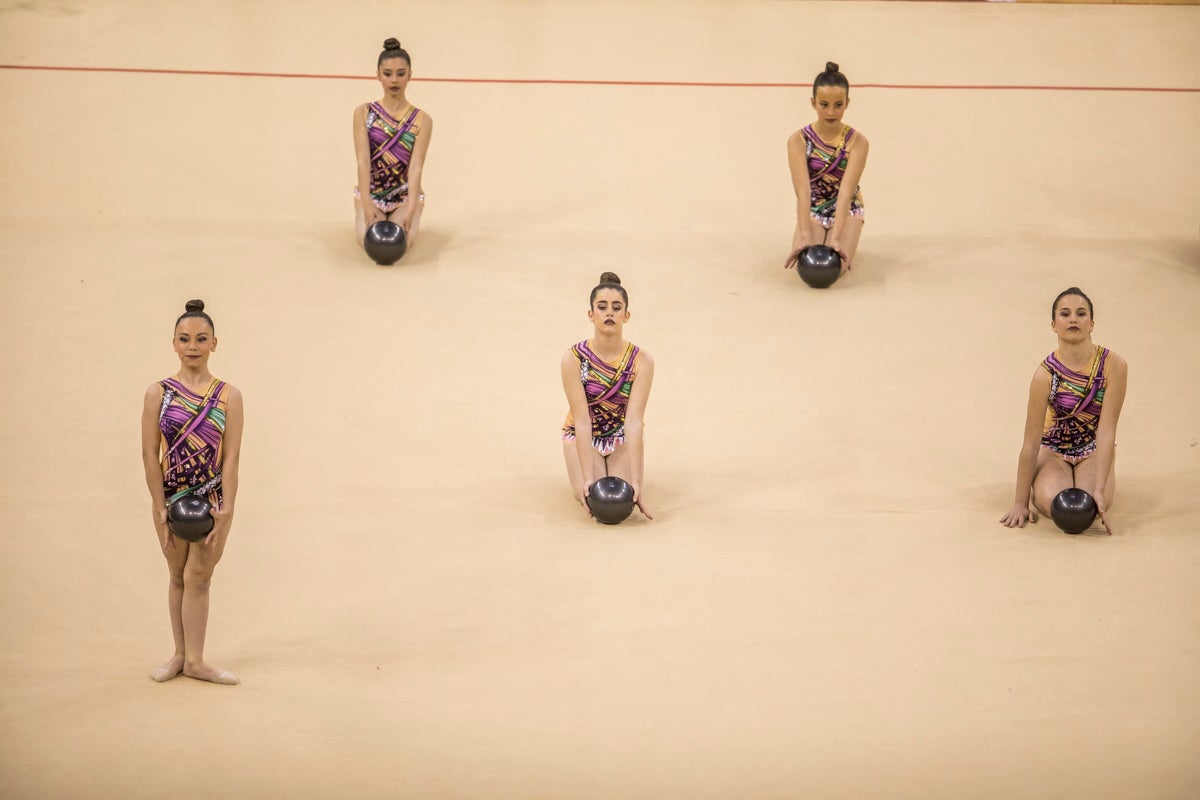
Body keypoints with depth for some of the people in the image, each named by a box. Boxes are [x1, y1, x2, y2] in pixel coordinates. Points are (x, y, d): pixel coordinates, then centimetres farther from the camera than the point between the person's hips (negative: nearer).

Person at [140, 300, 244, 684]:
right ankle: (182, 653, 21)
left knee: (198, 577, 0)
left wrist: (226, 510, -13)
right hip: (170, 496, 1)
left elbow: (231, 455, -7)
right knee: (178, 577, 11)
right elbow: (150, 453, -5)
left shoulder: (228, 395, -4)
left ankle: (194, 659, 5)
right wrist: (161, 509, -9)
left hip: (212, 497, -1)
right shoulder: (158, 393, -3)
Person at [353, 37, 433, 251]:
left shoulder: (422, 120, -7)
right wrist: (367, 204, -27)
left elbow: (416, 167, -17)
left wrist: (411, 209, -31)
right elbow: (363, 161, -14)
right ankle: (374, 217, 13)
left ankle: (398, 219, 12)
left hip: (405, 195, 0)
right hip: (370, 192, 0)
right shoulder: (363, 113, -5)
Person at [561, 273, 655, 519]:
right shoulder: (573, 359, -24)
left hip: (622, 435, 1)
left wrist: (636, 481, -37)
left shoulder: (641, 360, -23)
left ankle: (615, 468, 14)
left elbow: (633, 421, -29)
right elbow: (582, 420, -28)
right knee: (591, 496, -23)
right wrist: (588, 477, -36)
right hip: (583, 434, 0)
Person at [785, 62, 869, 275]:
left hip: (847, 210, -1)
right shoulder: (798, 140, -17)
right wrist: (805, 236, -39)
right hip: (812, 210, 1)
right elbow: (803, 191, -26)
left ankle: (845, 242, 13)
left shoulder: (857, 141, -18)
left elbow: (846, 191, -27)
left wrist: (836, 238, -38)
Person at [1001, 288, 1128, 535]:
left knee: (1091, 505, -28)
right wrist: (1020, 503, -19)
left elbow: (1106, 430, -22)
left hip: (1094, 449, 1)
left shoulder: (1113, 365, -21)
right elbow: (1031, 442, -21)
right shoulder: (1046, 373, -24)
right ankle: (1039, 480, 8)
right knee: (1052, 502, -30)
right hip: (1053, 448, -1)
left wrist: (1099, 490, -31)